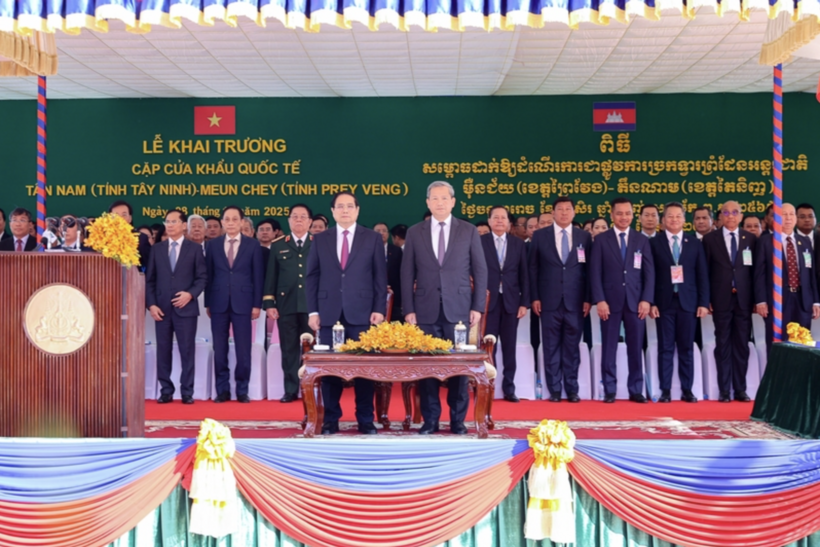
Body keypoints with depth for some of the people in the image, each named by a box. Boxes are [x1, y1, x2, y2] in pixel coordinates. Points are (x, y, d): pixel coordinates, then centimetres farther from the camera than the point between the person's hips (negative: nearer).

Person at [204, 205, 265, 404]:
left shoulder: (253, 245, 4)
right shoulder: (212, 245, 8)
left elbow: (258, 276, 2)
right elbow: (208, 275, 8)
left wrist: (257, 304, -3)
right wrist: (208, 303, 3)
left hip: (242, 303, -1)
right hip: (219, 303, 2)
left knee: (243, 350, 0)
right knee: (219, 350, 4)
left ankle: (242, 390, 10)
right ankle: (222, 390, 13)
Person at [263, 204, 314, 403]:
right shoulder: (278, 245, 11)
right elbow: (271, 277, 8)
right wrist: (269, 303, 0)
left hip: (312, 305, -1)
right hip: (286, 305, 1)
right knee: (289, 349, 4)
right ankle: (291, 390, 11)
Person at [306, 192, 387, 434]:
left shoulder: (373, 238, 6)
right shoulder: (320, 239, 10)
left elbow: (380, 276, 3)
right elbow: (312, 276, 8)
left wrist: (379, 309, -5)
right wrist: (312, 310, 0)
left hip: (362, 312, -1)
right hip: (329, 312, 1)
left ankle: (366, 420, 9)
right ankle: (331, 419, 13)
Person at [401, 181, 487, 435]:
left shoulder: (469, 231, 5)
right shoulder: (414, 232, 7)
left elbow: (480, 271, 5)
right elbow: (407, 274, 6)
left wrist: (478, 306, -2)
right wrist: (408, 309, -1)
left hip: (459, 309, -1)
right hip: (426, 310, 1)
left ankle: (458, 419, 12)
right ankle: (430, 419, 12)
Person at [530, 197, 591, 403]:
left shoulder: (584, 237, 7)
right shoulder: (540, 236, 5)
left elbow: (589, 270, 6)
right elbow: (533, 268, 5)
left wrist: (588, 299, -1)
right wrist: (534, 297, -2)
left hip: (575, 301, 1)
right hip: (549, 300, 0)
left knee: (572, 347, 5)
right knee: (551, 347, 3)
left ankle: (572, 389, 12)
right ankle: (554, 389, 10)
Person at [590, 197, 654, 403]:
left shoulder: (642, 240, 10)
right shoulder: (601, 239, 4)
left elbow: (649, 272, 6)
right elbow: (595, 272, -1)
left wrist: (646, 299, -5)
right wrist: (600, 300, -10)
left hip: (635, 301, 2)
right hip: (610, 300, -1)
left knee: (635, 348, 4)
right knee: (609, 348, 1)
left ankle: (636, 391, 11)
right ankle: (609, 391, 7)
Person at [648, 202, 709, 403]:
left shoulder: (695, 243, 9)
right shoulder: (654, 243, 3)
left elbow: (702, 275, 7)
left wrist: (704, 302, -1)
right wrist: (650, 302, -8)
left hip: (688, 302, 2)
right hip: (664, 303, -1)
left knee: (686, 348, 5)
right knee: (665, 348, 1)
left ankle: (687, 390, 10)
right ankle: (665, 391, 4)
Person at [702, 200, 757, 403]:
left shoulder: (751, 239, 8)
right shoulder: (710, 239, 4)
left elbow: (755, 271, 6)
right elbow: (705, 272, 3)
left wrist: (756, 298, 0)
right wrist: (706, 299, -3)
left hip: (743, 300, 1)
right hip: (721, 300, -1)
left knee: (742, 345, 5)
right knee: (723, 345, 2)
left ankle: (740, 389, 11)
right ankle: (724, 390, 6)